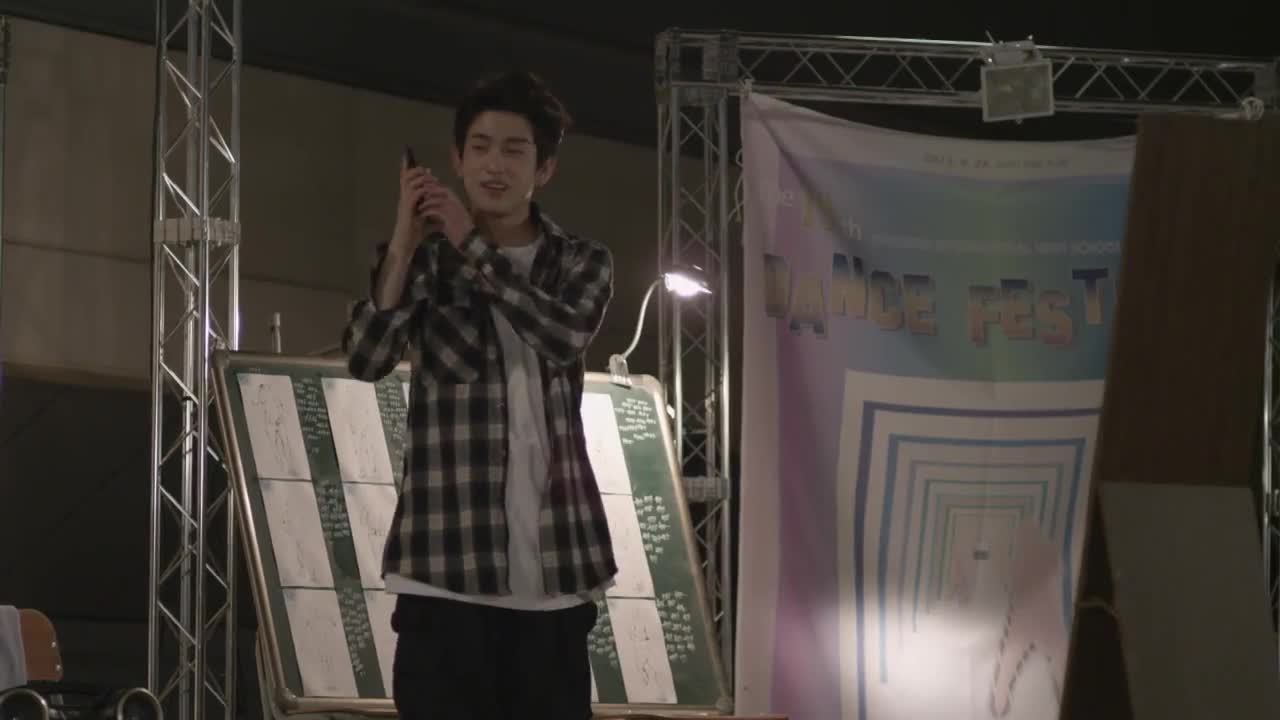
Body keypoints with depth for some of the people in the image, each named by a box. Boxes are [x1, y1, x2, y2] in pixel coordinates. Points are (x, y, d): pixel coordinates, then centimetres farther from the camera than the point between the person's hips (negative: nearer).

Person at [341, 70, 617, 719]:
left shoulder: (582, 263, 11)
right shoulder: (424, 257, 8)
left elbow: (565, 336, -11)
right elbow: (365, 359, -8)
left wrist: (473, 248, -12)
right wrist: (405, 242, -15)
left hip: (551, 559, 2)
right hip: (450, 556, -2)